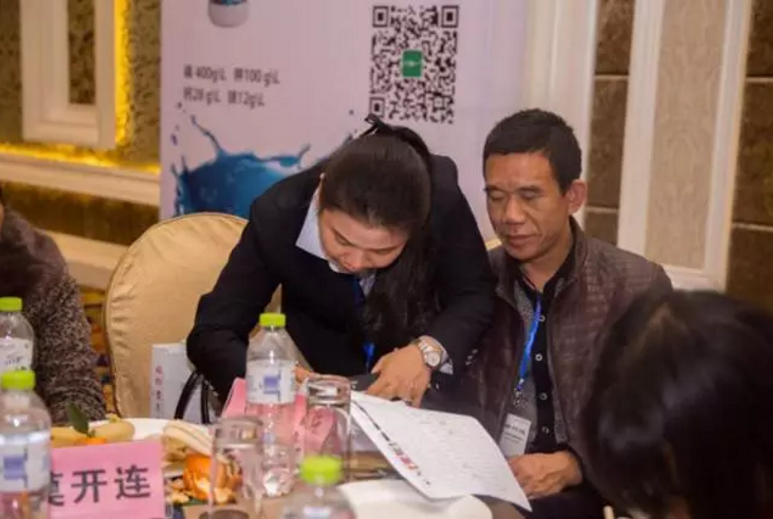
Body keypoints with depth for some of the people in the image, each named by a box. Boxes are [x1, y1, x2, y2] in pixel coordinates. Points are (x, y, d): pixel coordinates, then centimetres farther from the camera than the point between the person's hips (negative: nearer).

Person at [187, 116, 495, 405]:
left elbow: (476, 295, -13)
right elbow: (211, 334, -21)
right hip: (322, 383, 0)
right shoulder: (277, 216, -24)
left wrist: (428, 350, -33)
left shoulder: (441, 199, -25)